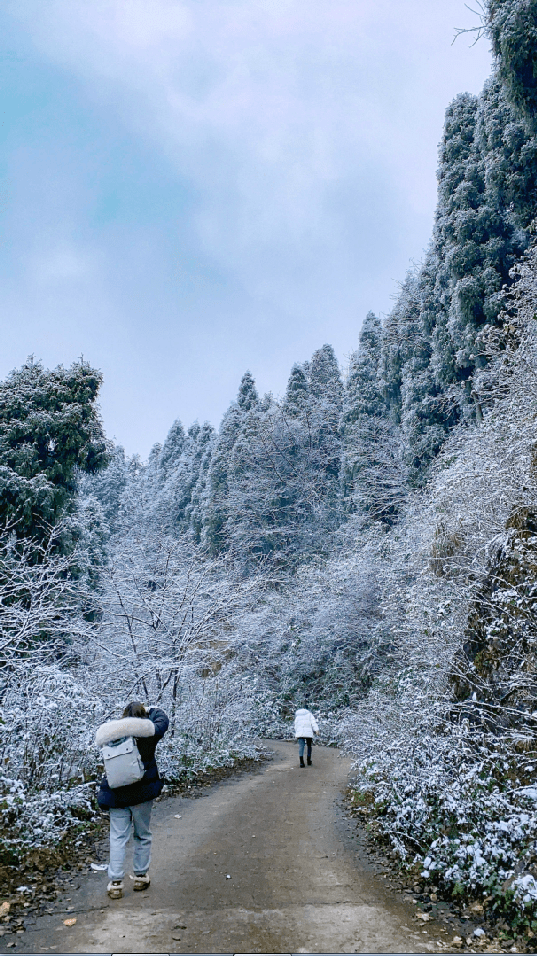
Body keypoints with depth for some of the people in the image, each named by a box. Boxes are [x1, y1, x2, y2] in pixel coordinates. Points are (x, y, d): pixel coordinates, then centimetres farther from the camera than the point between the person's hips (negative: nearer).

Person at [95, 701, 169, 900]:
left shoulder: (111, 736, -3)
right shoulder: (148, 733, -7)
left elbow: (100, 739, 19)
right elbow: (162, 721, 10)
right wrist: (152, 710, 29)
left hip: (116, 793, 1)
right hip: (142, 793, -1)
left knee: (117, 837, 8)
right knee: (142, 835, 15)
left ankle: (115, 883, 6)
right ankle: (140, 877, 24)